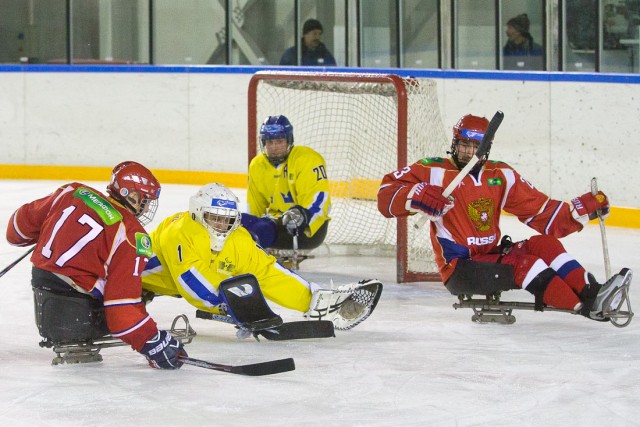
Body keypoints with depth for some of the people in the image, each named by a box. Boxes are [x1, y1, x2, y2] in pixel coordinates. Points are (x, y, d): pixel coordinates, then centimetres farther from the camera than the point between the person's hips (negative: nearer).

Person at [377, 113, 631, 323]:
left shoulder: (501, 176, 8)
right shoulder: (435, 172, -7)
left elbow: (540, 212, 7)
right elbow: (386, 195, -11)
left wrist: (581, 210, -5)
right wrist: (416, 197, -31)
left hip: (491, 256, 6)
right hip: (458, 268, -6)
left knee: (543, 244, -14)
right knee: (523, 262, -26)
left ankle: (590, 293, -28)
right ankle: (584, 306, -37)